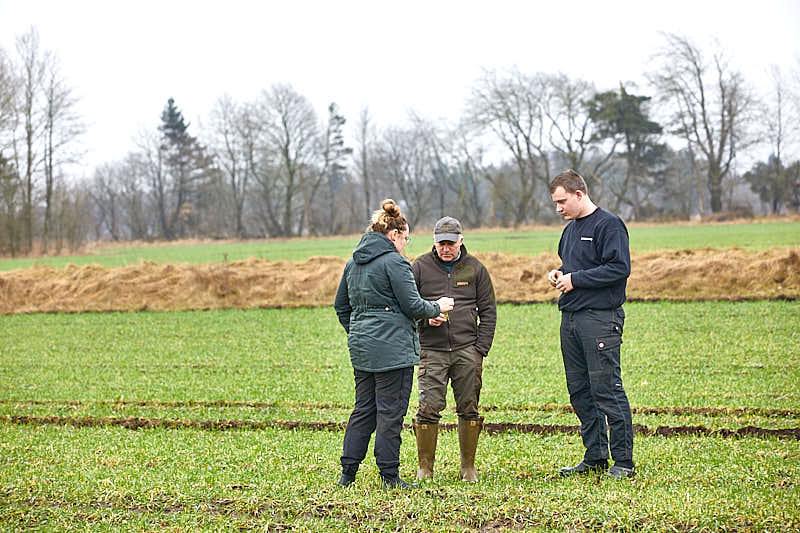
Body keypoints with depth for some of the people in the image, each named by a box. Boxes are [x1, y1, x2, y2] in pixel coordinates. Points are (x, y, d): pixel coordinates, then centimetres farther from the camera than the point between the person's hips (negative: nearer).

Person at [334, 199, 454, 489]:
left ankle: (347, 471, 12)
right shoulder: (394, 262, -12)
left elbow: (341, 305, 19)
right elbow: (412, 305, -13)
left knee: (363, 409, 13)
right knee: (390, 411, -2)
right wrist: (437, 307, 4)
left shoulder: (353, 262, 13)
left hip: (361, 349, 8)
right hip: (392, 348, -8)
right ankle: (389, 476, 1)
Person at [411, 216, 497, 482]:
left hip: (467, 350, 1)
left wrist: (480, 349, 1)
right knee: (428, 408, -8)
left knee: (469, 409, 4)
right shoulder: (420, 267, 4)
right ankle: (425, 467, 3)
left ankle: (468, 466, 15)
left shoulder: (475, 269, 8)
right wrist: (427, 318, -14)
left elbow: (488, 311, 9)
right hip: (432, 350, -1)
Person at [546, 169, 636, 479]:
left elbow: (619, 267, -18)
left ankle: (624, 461, -4)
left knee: (607, 390, -9)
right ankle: (595, 458, 19)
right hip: (570, 319, 9)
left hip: (599, 319, -9)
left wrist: (576, 279, -15)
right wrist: (559, 274, 8)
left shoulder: (608, 225, -9)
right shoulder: (571, 229, 18)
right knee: (580, 391, 11)